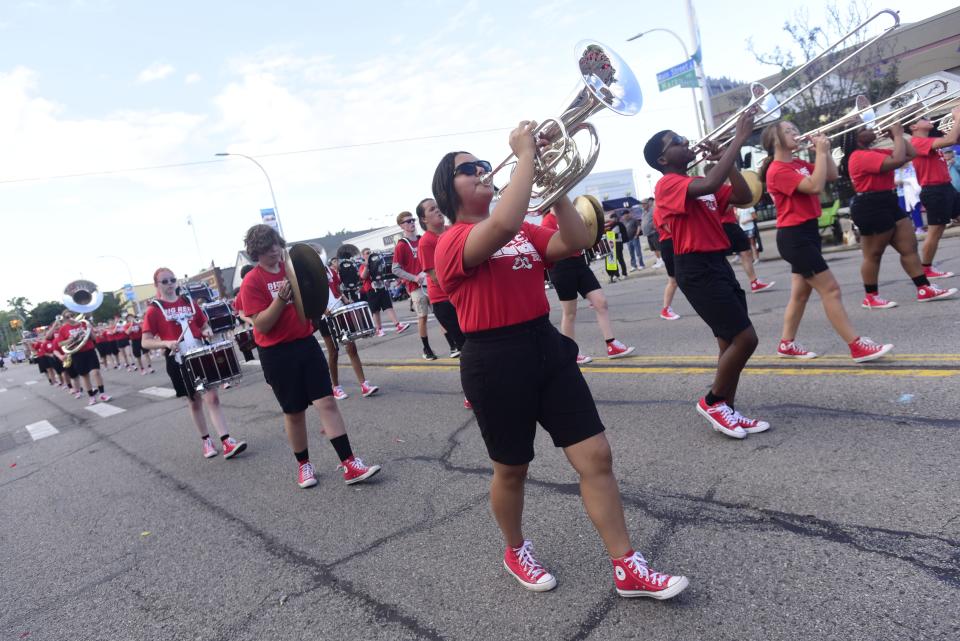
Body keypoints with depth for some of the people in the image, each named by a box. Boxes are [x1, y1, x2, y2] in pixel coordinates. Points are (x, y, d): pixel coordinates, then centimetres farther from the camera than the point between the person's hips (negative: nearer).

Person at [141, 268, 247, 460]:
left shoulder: (189, 302, 8)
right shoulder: (154, 310, -3)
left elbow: (204, 325, 17)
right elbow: (145, 342, -6)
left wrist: (207, 332, -7)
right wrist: (166, 343, -23)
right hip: (178, 362, -2)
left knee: (212, 397, -6)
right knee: (194, 402, 10)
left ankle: (227, 442, -9)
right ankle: (205, 441, 26)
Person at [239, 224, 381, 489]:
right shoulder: (251, 282, -9)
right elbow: (261, 325, -15)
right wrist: (281, 298, -28)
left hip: (307, 344, 4)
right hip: (277, 354, -4)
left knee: (327, 401, -3)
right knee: (294, 412, 9)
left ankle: (349, 464, -3)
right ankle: (304, 465, 28)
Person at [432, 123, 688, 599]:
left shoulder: (524, 232, 13)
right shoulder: (452, 242, -10)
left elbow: (575, 242, -2)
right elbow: (503, 225, -31)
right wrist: (525, 155, -21)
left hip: (546, 347, 6)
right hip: (495, 361, -6)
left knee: (596, 456, 3)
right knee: (511, 469, 13)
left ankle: (627, 568, 17)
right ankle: (515, 551, 40)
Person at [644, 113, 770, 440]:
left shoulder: (699, 183, 17)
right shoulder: (668, 185, -10)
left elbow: (743, 197, 13)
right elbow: (709, 185, -29)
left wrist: (725, 158, 6)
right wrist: (738, 140, -22)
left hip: (718, 264, 9)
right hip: (697, 269, -9)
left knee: (732, 341, 10)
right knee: (744, 338, -10)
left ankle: (726, 411, 20)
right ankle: (712, 401, 8)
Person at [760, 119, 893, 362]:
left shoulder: (798, 164, 13)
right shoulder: (778, 171, -15)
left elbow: (833, 175, 13)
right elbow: (815, 186, -25)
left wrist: (824, 150, 2)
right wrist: (821, 152, -18)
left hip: (807, 232, 10)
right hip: (794, 236, -10)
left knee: (801, 292, 13)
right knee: (830, 289, -9)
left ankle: (787, 345, 23)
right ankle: (858, 347, -4)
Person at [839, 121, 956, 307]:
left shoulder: (875, 153, 17)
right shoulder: (861, 156, -16)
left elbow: (910, 154, 21)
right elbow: (897, 161, -25)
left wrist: (898, 135, 12)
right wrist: (898, 134, -12)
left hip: (888, 204, 10)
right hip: (871, 208, -10)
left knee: (909, 247, 7)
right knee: (873, 255, -1)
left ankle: (925, 289, 10)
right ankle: (870, 297, 9)